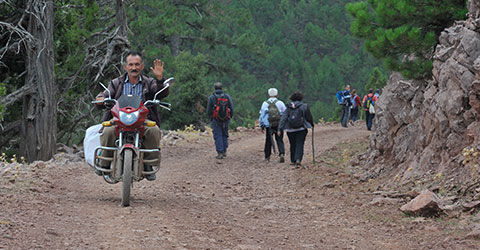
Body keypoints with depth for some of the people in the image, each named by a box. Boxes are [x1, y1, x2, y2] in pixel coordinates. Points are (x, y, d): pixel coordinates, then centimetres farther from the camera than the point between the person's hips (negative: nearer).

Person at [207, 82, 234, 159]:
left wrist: (210, 118, 15)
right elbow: (231, 108, 1)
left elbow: (208, 110, -1)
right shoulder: (227, 96, 1)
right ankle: (224, 152, 19)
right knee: (225, 135, 17)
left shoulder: (211, 97, -5)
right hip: (226, 120, 3)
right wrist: (230, 117, 14)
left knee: (218, 136, 1)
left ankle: (220, 153, -5)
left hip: (216, 120, -3)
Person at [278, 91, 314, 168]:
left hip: (291, 130, 2)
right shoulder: (304, 106, -2)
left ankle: (293, 161, 23)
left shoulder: (289, 107, 4)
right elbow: (309, 117, 4)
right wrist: (312, 124, 23)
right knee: (299, 144, -2)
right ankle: (298, 159, -20)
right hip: (301, 129, -2)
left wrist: (280, 129, -3)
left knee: (293, 145, 15)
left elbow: (283, 118, -2)